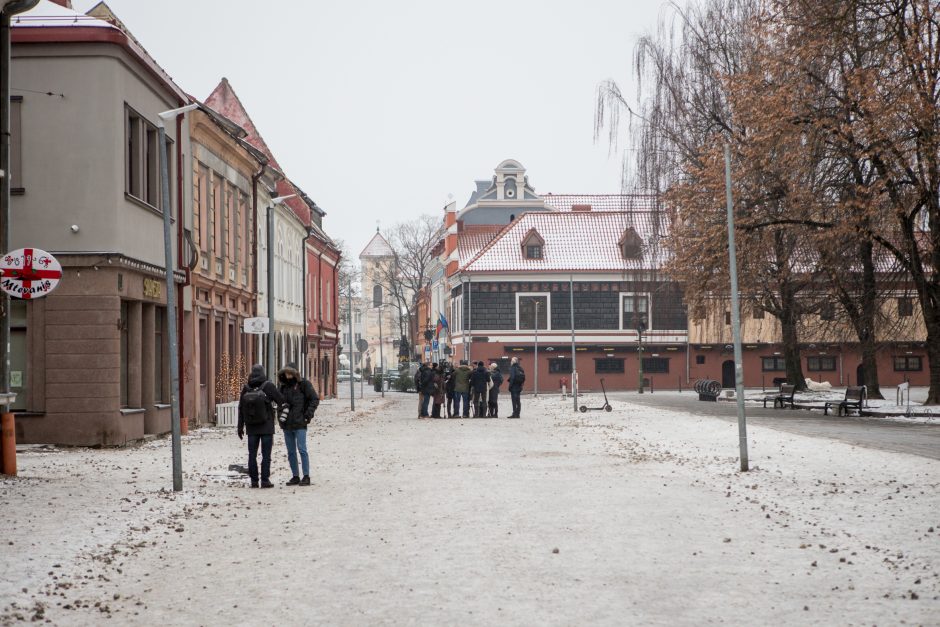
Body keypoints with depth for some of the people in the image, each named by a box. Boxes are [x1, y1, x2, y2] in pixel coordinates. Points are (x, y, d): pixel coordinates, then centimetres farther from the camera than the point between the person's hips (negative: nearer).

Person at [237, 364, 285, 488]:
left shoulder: (246, 388, -2)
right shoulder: (268, 386, -11)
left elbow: (241, 409, 2)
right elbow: (281, 401, -7)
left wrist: (240, 427, 10)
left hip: (251, 428, 3)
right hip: (267, 427, -3)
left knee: (252, 455, 9)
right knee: (266, 455, 2)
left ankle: (254, 480, 9)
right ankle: (265, 480, -2)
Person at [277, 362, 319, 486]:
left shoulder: (304, 384, -3)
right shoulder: (284, 386, 14)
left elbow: (315, 399, -4)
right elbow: (280, 401, 23)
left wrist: (308, 414, -10)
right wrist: (280, 415, 6)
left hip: (300, 424, -6)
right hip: (287, 424, 6)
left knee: (302, 449, -10)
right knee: (291, 452, 8)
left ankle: (306, 477, -7)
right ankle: (295, 476, 15)